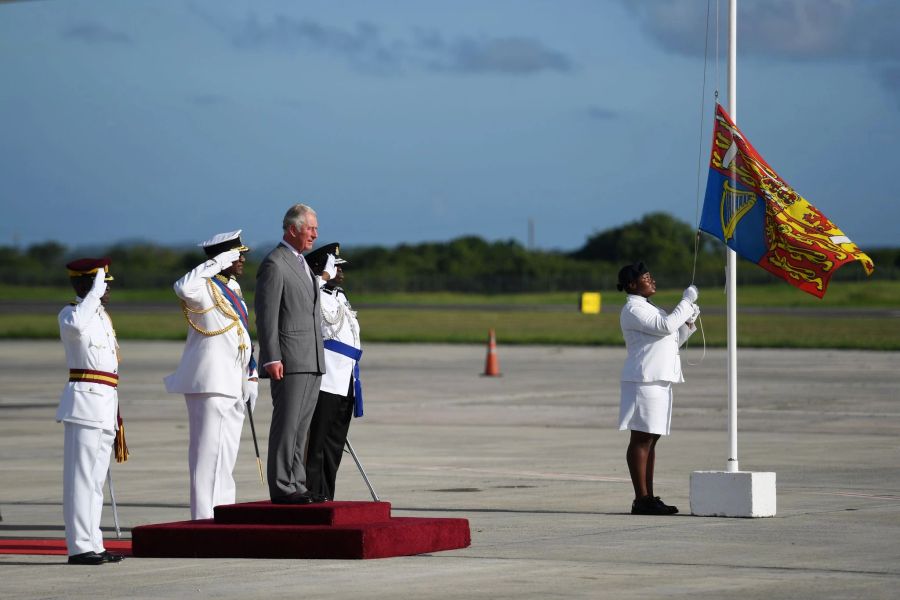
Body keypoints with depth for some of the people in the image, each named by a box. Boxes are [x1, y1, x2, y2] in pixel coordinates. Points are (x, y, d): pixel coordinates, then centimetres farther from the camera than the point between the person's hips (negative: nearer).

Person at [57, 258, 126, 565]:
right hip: (84, 401, -9)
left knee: (96, 479, 12)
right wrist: (95, 292, -26)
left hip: (105, 404, 9)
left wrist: (115, 412, 24)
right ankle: (79, 547, -7)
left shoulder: (102, 315, 18)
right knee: (81, 476, -8)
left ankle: (93, 544, 18)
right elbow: (76, 325, -36)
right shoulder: (70, 313, -9)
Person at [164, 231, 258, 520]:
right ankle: (205, 517, -8)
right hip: (210, 385, -10)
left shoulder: (233, 287, 16)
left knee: (226, 455, 15)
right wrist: (217, 263, -29)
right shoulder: (206, 288, -13)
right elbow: (183, 287, -38)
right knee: (210, 453, -9)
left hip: (232, 385, 10)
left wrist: (250, 378, 19)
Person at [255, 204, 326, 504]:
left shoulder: (303, 265, 21)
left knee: (302, 426, 9)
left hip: (312, 362, 9)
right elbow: (266, 315, -13)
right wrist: (272, 358, -19)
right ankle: (281, 488, -8)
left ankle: (296, 485, 12)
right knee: (286, 424, -9)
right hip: (289, 362, -9)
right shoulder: (274, 264, -8)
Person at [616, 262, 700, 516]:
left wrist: (689, 322, 11)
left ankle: (648, 498, 9)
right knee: (641, 439, -9)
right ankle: (641, 499, -11)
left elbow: (672, 340, 26)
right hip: (644, 380, -10)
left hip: (659, 380, 10)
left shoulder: (648, 308, 22)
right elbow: (666, 326, -19)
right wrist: (686, 302, -11)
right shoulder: (633, 309, -9)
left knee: (651, 439, 8)